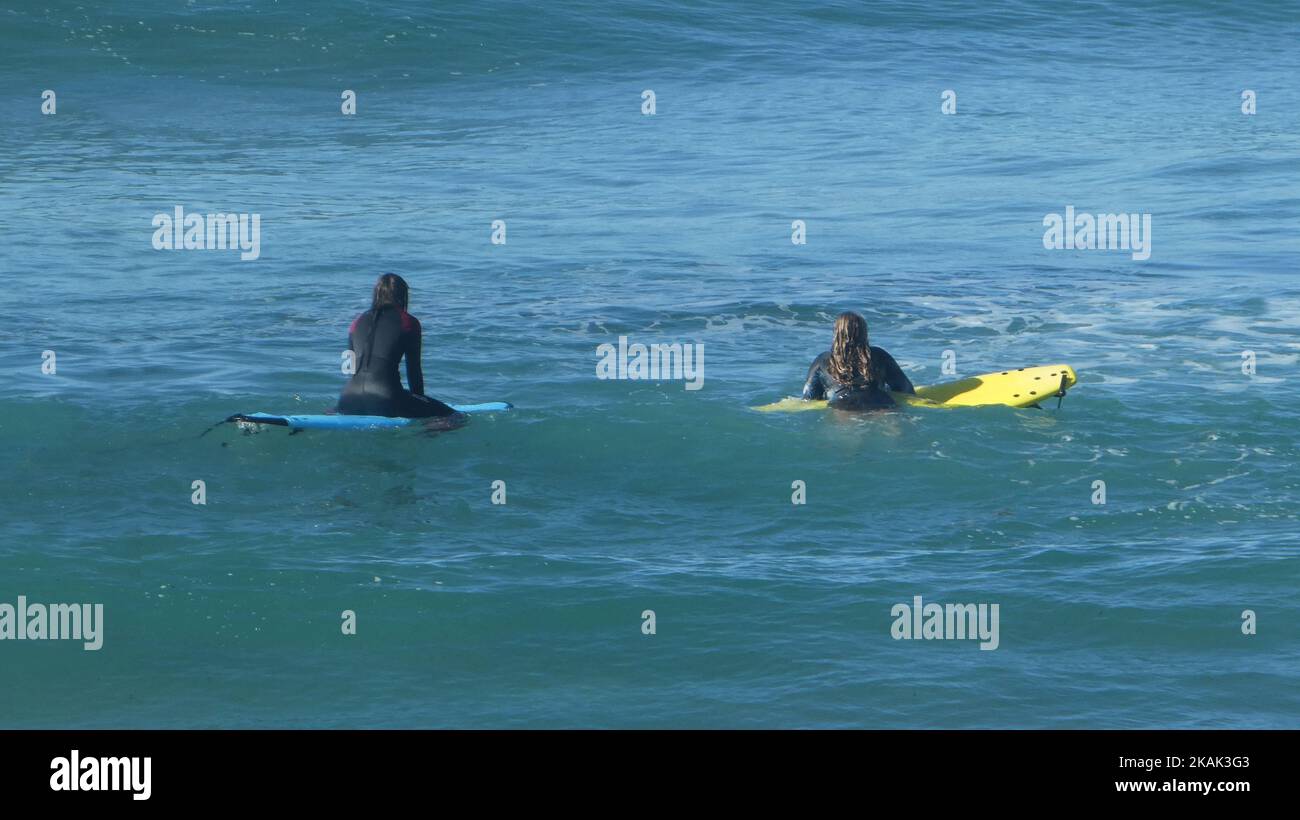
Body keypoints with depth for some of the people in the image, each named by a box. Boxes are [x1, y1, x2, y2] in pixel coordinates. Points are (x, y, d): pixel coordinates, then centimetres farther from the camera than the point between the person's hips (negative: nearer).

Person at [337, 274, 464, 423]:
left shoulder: (357, 323, 19)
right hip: (386, 398, -6)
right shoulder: (408, 322, 6)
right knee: (457, 418, -2)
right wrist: (420, 400, 24)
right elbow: (413, 369, 9)